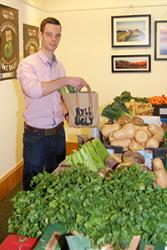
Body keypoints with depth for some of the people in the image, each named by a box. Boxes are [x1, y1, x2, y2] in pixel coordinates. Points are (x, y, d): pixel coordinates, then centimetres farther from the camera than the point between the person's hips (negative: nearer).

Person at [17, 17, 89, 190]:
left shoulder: (59, 66, 7)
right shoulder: (27, 64, -13)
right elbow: (33, 90, -33)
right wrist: (67, 80, -29)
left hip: (58, 132, 6)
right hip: (36, 135, -6)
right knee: (33, 183, 9)